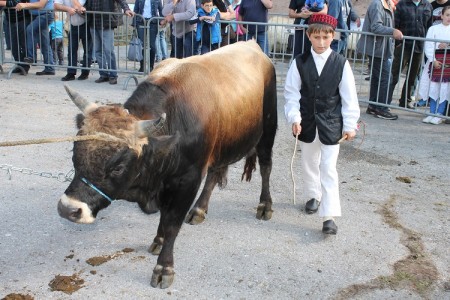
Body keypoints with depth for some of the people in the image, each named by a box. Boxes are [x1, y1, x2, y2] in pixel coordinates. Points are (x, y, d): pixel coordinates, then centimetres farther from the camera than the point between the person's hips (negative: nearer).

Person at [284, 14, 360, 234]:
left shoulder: (341, 63, -6)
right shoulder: (299, 62, -5)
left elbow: (349, 97, -3)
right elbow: (292, 93, -2)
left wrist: (350, 125, -3)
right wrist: (294, 118, -11)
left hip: (331, 124, -2)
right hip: (307, 123, 2)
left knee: (329, 169, -4)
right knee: (309, 163, 19)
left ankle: (330, 215, -1)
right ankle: (313, 196, 42)